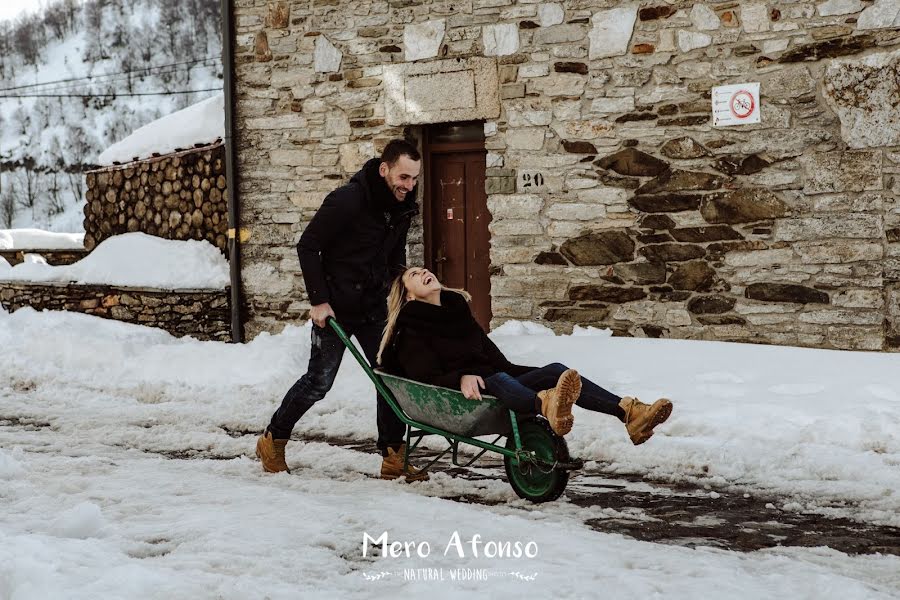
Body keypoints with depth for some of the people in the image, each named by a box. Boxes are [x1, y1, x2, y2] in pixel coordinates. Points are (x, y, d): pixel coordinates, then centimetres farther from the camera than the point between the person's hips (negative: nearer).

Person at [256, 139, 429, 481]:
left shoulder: (403, 207, 0)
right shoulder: (347, 201, -22)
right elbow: (307, 247, -16)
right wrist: (319, 300, -17)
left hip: (374, 309, 6)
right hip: (335, 309, -6)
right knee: (318, 382, 2)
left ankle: (393, 460, 6)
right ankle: (272, 441, 22)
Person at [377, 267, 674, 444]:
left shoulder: (459, 313, 28)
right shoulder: (409, 332, 8)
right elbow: (429, 378, -7)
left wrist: (545, 375, 11)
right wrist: (461, 378, -28)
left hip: (500, 388, 6)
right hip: (461, 400, -6)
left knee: (556, 371, -19)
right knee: (497, 380, -38)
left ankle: (628, 411, -42)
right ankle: (546, 405, -76)